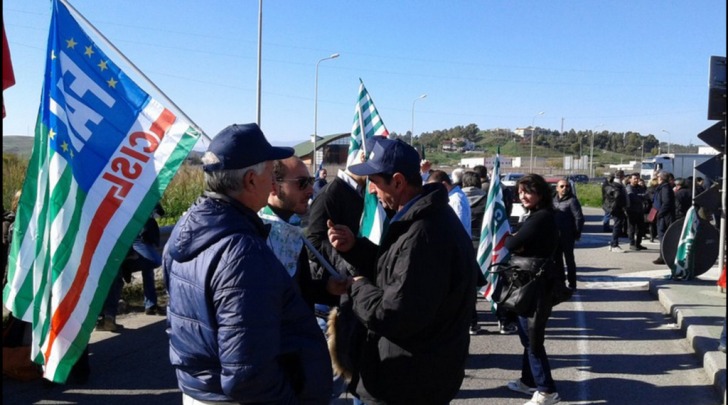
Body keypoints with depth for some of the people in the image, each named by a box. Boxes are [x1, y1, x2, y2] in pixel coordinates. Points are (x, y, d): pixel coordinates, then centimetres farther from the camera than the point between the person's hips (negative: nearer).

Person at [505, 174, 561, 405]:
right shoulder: (539, 216, 15)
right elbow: (521, 246, 10)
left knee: (533, 338, -4)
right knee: (527, 335, 18)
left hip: (537, 285, -10)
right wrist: (518, 243, -10)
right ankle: (529, 381, 30)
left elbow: (510, 245, -20)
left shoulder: (540, 218, -19)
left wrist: (513, 240, 0)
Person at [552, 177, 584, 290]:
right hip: (556, 235, 7)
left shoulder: (572, 200, -12)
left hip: (567, 235, -7)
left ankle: (572, 284, 6)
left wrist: (577, 233, -14)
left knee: (569, 259, -1)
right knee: (557, 259, 15)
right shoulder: (554, 200, 11)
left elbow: (579, 218, -15)